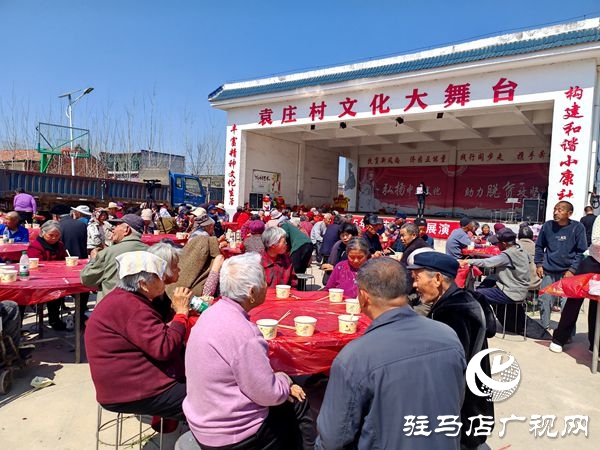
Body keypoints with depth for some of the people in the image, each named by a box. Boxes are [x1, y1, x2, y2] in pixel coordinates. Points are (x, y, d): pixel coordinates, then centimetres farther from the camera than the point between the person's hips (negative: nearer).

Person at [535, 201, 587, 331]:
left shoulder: (577, 227, -6)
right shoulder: (547, 225, 0)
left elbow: (581, 251, -4)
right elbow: (539, 246, 11)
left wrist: (572, 270, -11)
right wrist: (539, 264, 5)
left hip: (567, 272, -2)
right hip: (548, 271, 2)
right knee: (544, 300, 7)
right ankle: (544, 327, 24)